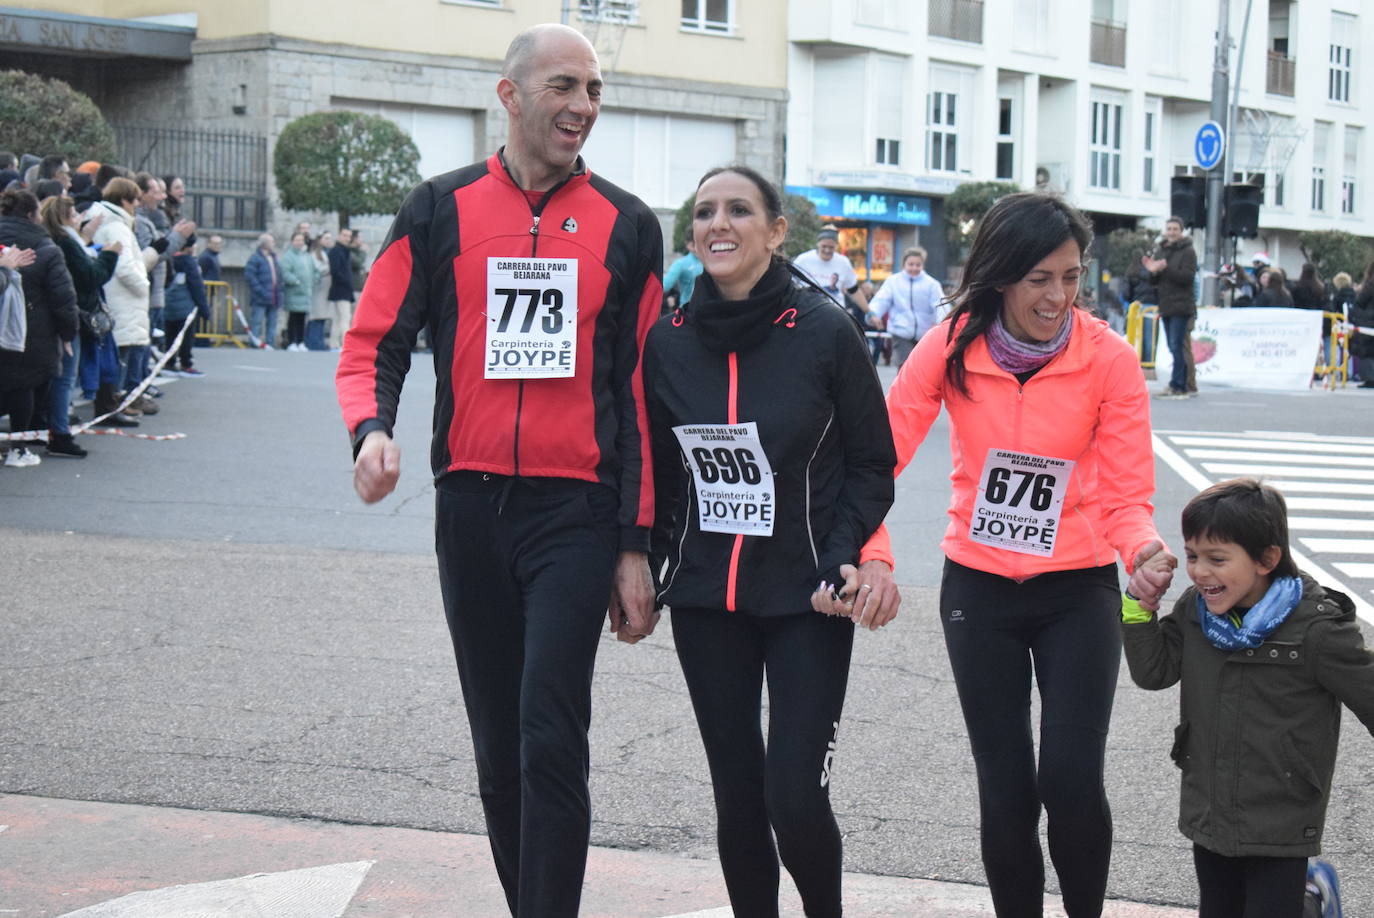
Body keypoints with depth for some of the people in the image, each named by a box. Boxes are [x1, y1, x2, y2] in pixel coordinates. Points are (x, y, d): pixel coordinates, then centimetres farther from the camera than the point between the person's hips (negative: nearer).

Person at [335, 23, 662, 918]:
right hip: (470, 507, 2)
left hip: (577, 510, -2)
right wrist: (372, 427, -17)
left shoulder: (627, 226, 5)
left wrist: (636, 543, 1)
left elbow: (638, 391, 5)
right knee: (499, 749, 11)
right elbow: (375, 340, 6)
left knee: (551, 740, -13)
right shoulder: (442, 209, 6)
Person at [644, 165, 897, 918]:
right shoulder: (668, 339, 2)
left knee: (794, 794, -9)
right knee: (737, 792, 9)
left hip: (805, 600, -3)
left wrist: (845, 557, -14)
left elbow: (871, 465, -2)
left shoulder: (826, 333, -8)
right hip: (705, 601, 3)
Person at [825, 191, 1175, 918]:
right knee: (1005, 789, 3)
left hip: (1078, 591, -1)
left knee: (1071, 782, -11)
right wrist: (870, 554, -23)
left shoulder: (1110, 360, -11)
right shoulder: (952, 347, -9)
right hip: (978, 589, 1)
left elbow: (1126, 496, -9)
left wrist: (1142, 549, -31)